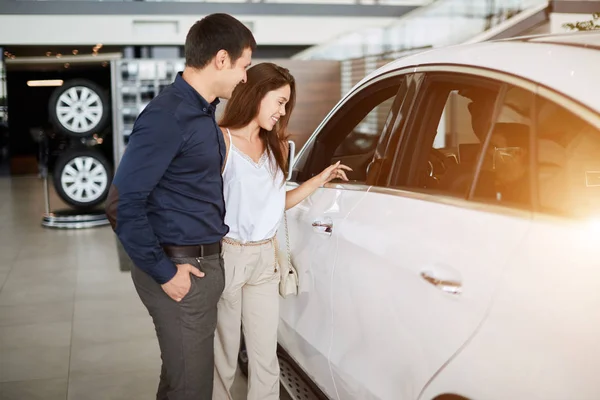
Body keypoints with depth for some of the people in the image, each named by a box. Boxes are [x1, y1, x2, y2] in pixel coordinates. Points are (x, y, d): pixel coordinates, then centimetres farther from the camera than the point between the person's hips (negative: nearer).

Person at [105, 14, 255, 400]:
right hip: (181, 269, -9)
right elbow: (123, 205, -21)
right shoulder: (168, 116, -18)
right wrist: (164, 272, -17)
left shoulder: (203, 111, 12)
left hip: (204, 262, 9)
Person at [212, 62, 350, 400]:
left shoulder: (276, 146, 12)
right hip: (226, 256, -5)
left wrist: (319, 181, 8)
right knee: (223, 354, 9)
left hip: (265, 258, 5)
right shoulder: (221, 141, -8)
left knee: (265, 358, 6)